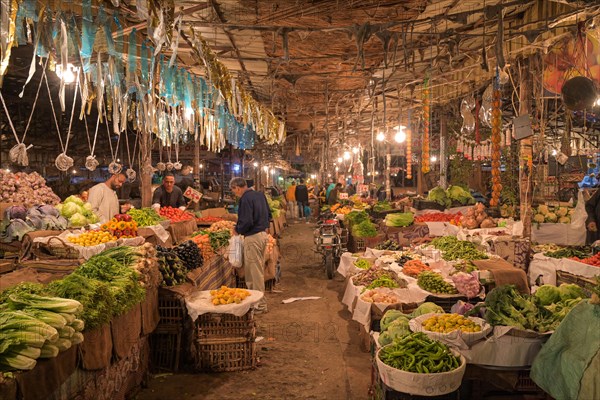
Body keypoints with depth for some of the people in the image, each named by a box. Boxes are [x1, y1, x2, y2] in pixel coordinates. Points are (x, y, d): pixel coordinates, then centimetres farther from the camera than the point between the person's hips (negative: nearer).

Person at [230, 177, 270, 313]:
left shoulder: (245, 199, -17)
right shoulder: (260, 195, 11)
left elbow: (246, 222, -23)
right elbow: (268, 214, 18)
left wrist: (237, 230, -6)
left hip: (253, 237, -9)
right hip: (263, 233, 9)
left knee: (255, 271, -1)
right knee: (259, 269, 18)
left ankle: (260, 304, 7)